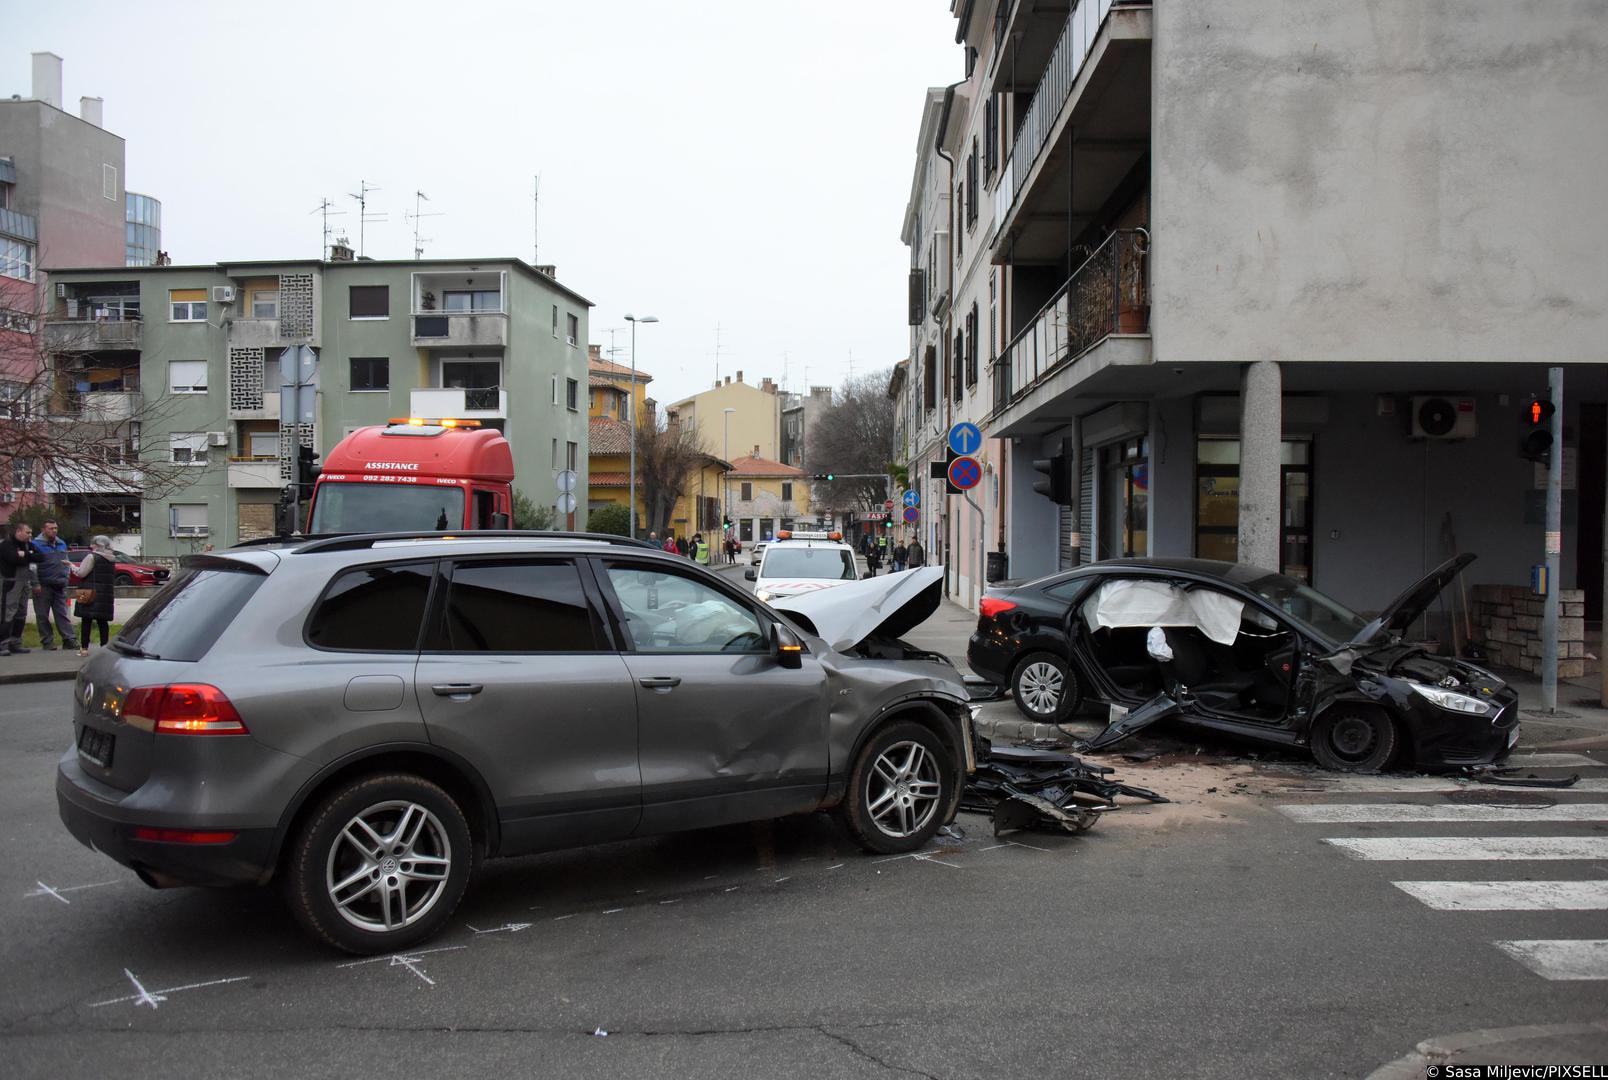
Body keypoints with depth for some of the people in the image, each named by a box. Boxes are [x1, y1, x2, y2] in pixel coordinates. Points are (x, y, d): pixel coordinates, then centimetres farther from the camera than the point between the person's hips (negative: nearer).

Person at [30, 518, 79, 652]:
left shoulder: (61, 544, 14)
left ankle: (69, 639, 2)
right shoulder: (36, 544, -7)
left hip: (60, 586, 5)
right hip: (43, 586, -5)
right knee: (43, 615, 2)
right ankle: (47, 641, 8)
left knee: (63, 614, 4)